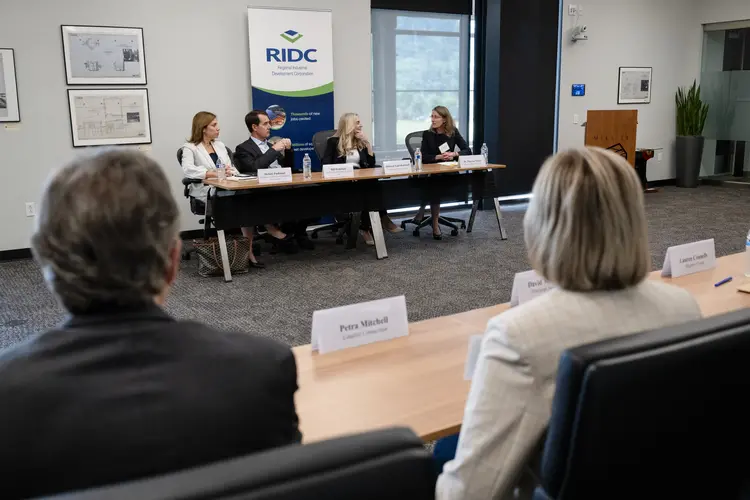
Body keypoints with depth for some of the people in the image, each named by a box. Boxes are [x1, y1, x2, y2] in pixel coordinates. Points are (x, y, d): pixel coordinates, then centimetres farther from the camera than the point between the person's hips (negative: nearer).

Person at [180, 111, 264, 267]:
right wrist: (215, 174, -22)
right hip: (207, 192, -5)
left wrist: (229, 171, -6)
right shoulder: (190, 148, 2)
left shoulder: (220, 145, 23)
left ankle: (248, 251, -28)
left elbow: (234, 169, 20)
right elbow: (188, 170, -17)